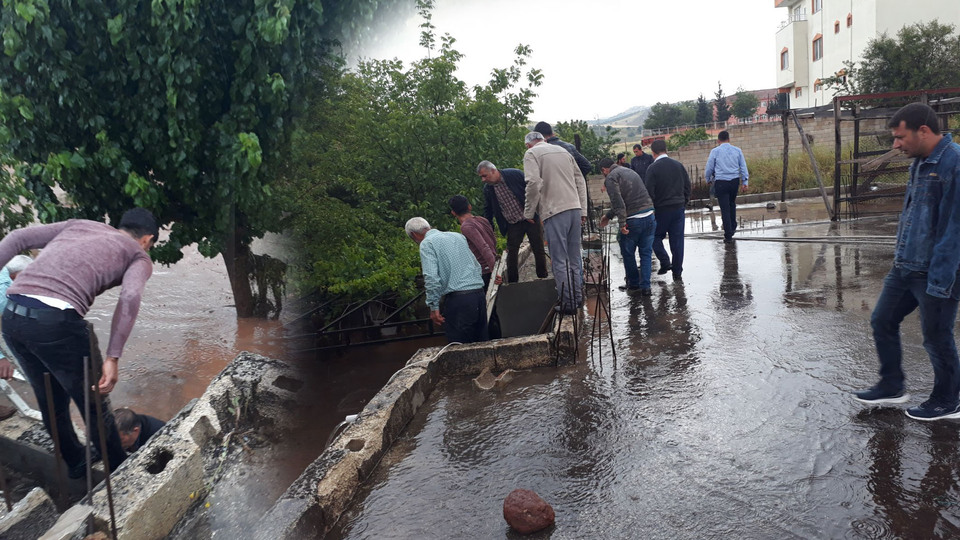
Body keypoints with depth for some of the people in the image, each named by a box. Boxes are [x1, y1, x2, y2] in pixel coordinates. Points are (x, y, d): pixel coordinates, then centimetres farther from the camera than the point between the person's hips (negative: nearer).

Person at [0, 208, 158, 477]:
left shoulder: (79, 224, 28)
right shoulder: (139, 257, 13)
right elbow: (129, 297, -8)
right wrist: (113, 358, -9)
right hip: (55, 321, -6)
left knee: (50, 402, 25)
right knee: (93, 405, 15)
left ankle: (75, 463, 45)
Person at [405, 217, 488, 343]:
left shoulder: (427, 244, -2)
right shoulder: (458, 236, 19)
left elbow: (431, 277, -14)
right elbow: (477, 265, 21)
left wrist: (433, 307, -9)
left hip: (458, 299, -7)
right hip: (479, 293, 7)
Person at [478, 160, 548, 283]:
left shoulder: (515, 174, -12)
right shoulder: (487, 189, -1)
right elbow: (488, 212, 11)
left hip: (531, 219, -2)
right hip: (513, 225, 2)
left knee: (539, 251, 3)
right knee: (511, 254, -3)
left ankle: (543, 277, 19)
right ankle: (512, 284, 8)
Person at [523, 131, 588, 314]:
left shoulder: (531, 153, 0)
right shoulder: (563, 151, 19)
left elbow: (533, 183, -15)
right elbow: (580, 181, 16)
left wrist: (529, 212, -5)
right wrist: (582, 210, 18)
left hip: (554, 212, -6)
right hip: (575, 209, 7)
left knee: (559, 260, 0)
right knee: (574, 257, 15)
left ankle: (568, 303, 3)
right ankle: (578, 297, 24)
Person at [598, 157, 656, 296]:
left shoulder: (611, 178, -4)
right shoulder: (630, 171, 23)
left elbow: (618, 202, -18)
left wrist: (622, 223, -18)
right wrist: (608, 216, 35)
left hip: (633, 220, -6)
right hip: (650, 216, 6)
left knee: (628, 254, 12)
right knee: (646, 253, 13)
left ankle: (634, 286, 22)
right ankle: (645, 287, 10)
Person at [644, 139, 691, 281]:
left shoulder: (652, 168, -11)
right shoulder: (678, 165, 5)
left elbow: (649, 191, -14)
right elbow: (687, 185, 9)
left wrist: (651, 209, -3)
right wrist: (684, 202, 17)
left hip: (661, 209, -4)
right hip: (679, 208, 4)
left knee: (656, 237, 14)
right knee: (677, 240, 8)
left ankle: (665, 263, -3)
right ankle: (677, 272, 13)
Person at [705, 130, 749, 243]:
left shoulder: (715, 151, -3)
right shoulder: (737, 150, 5)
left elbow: (709, 168, 2)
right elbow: (743, 167, 6)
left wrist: (708, 180, 19)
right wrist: (745, 182, 10)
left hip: (721, 182, -3)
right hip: (735, 181, 3)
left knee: (725, 208, -1)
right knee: (732, 204, 25)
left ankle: (728, 235, -1)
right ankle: (733, 227, 30)